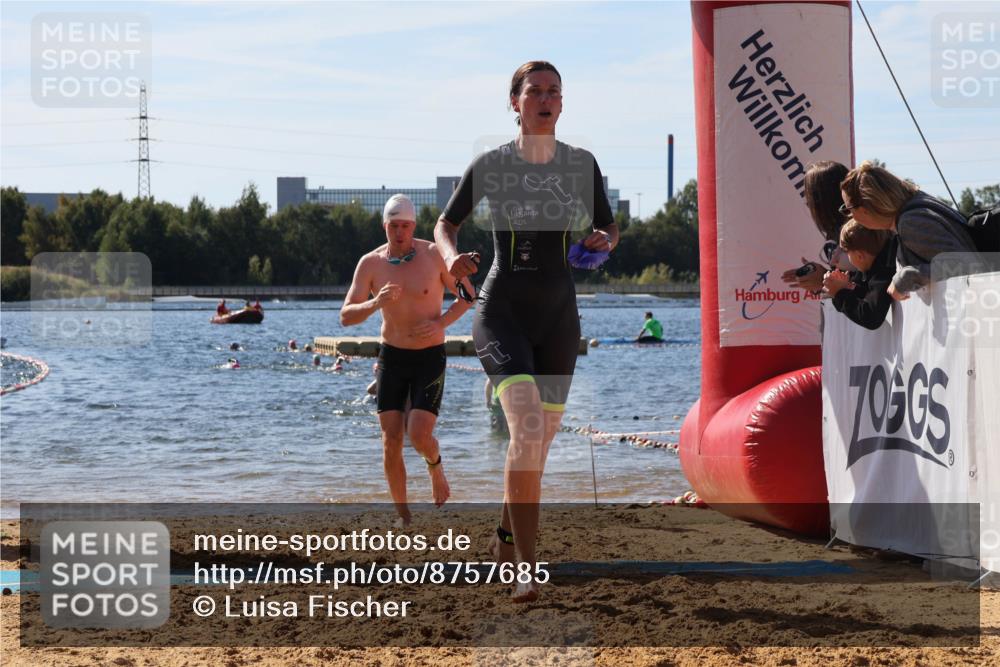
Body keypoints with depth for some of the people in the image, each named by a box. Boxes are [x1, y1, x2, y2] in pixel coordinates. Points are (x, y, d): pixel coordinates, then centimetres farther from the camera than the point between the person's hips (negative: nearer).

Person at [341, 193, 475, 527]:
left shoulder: (434, 255, -13)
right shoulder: (370, 263, -8)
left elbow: (468, 296, -1)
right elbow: (346, 316, -12)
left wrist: (440, 323, -19)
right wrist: (376, 303, -33)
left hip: (430, 358, -2)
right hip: (392, 358, 2)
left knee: (419, 436, -17)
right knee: (391, 443, -3)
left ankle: (435, 464, 20)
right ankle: (403, 517, 12)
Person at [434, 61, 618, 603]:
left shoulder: (582, 165, 3)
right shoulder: (490, 165, -4)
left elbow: (609, 228, 15)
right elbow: (446, 223, 8)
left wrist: (603, 242, -9)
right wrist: (452, 257, -14)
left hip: (558, 316, 4)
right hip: (501, 310, -4)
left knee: (540, 437, 12)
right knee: (527, 427, -23)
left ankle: (506, 537, 38)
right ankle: (527, 567, -24)